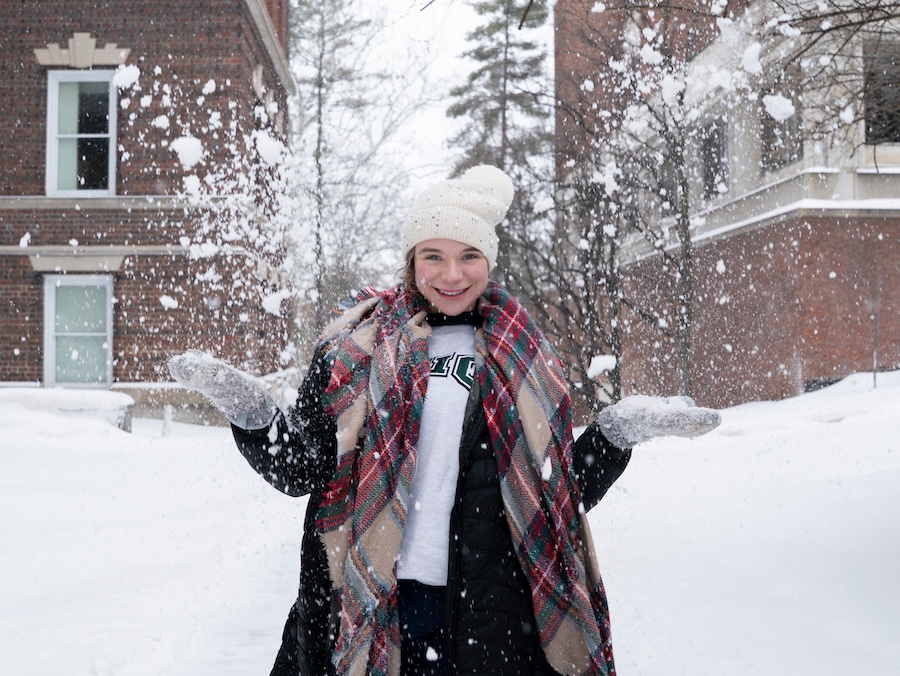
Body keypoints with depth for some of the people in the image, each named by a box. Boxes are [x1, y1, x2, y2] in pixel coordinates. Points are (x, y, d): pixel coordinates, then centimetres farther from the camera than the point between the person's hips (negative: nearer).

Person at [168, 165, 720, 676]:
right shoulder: (356, 347, 6)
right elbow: (299, 470, 4)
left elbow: (562, 493, 12)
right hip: (365, 608, 0)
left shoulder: (526, 359, 10)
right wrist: (249, 410, -12)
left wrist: (620, 430, -2)